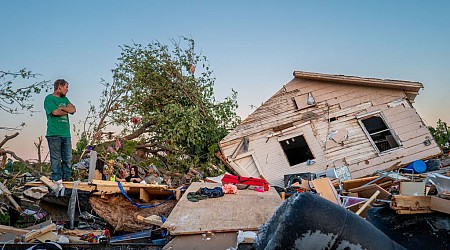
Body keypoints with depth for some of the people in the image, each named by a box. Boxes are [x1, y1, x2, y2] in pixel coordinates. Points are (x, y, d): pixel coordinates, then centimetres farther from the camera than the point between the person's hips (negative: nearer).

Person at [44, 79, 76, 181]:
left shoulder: (65, 99, 20)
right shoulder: (49, 98, 0)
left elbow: (73, 110, 6)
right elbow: (55, 112, -13)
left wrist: (61, 108, -8)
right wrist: (67, 110, 2)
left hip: (66, 134, 7)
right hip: (54, 134, -6)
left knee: (67, 158, 8)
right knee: (56, 159, -2)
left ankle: (66, 179, 17)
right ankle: (57, 180, 4)